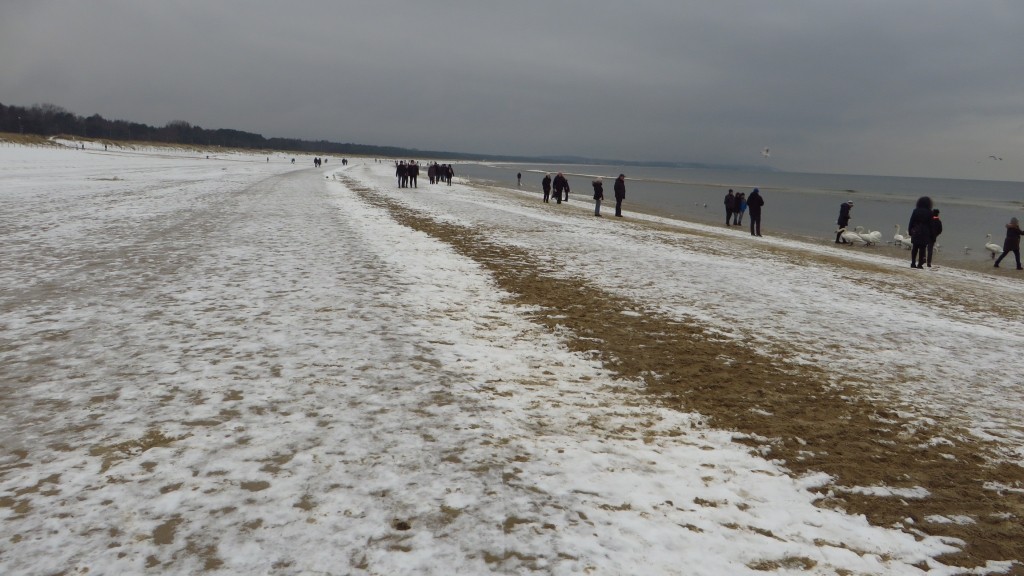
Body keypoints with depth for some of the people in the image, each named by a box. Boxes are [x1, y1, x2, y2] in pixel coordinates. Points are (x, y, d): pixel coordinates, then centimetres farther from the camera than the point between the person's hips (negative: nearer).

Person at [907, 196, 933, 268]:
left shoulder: (916, 211, 1)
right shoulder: (929, 212, -3)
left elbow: (911, 222, 1)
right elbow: (930, 224, -2)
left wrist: (910, 231, 7)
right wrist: (931, 235, 2)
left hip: (915, 232, 2)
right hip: (925, 233, -2)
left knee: (914, 248, 8)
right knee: (922, 249, 1)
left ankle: (913, 263, 7)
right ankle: (920, 264, -1)